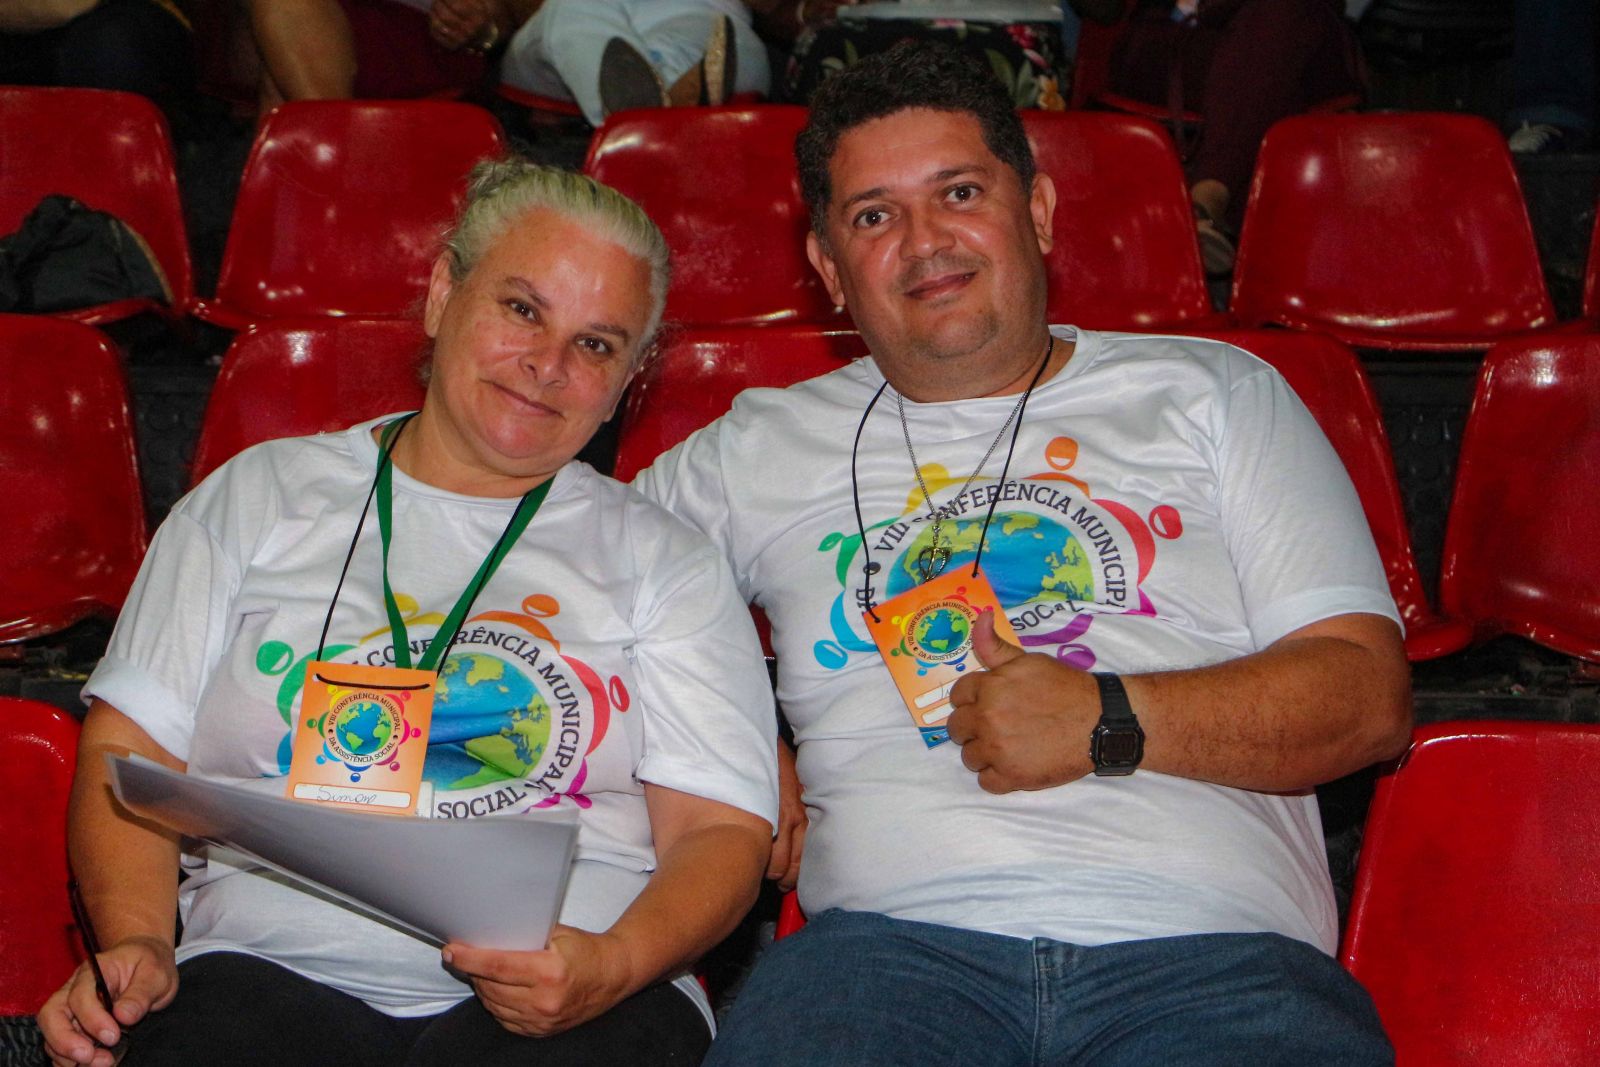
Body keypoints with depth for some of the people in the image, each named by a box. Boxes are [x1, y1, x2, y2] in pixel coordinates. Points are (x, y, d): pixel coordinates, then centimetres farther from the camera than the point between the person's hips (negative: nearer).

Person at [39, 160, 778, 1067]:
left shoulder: (667, 563, 14)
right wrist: (135, 941, -7)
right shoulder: (262, 498, 18)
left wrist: (613, 967, -15)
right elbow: (130, 751, 12)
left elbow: (722, 827, 5)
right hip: (270, 968, 1)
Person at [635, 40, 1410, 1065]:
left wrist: (1108, 720, -8)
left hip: (1210, 949, 1)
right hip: (897, 934, 0)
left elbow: (1369, 692, 9)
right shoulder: (760, 449, 21)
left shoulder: (1213, 395, 17)